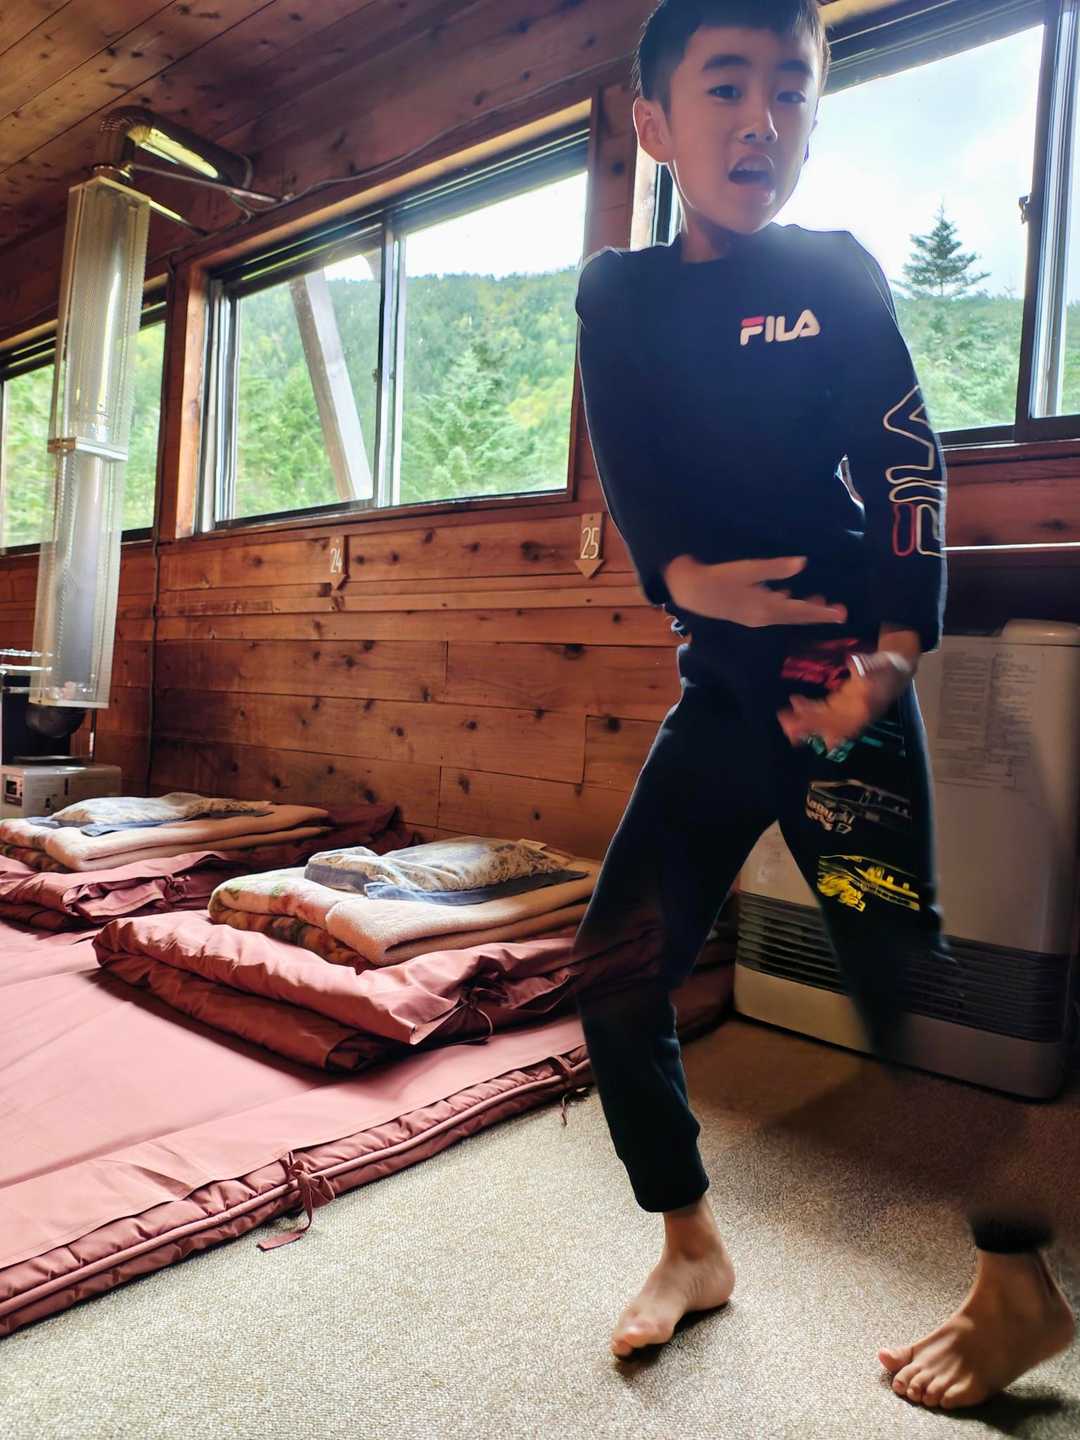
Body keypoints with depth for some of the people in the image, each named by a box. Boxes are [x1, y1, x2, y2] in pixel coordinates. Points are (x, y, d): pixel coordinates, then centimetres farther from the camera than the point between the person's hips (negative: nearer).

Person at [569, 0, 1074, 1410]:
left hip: (838, 677, -3)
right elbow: (627, 472, -1)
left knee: (901, 974, -5)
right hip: (715, 689, 4)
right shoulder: (616, 294, 11)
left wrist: (893, 648, -16)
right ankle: (691, 1245, 22)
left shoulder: (837, 272, 5)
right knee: (616, 967, 1)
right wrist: (684, 575, -20)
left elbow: (907, 465, -3)